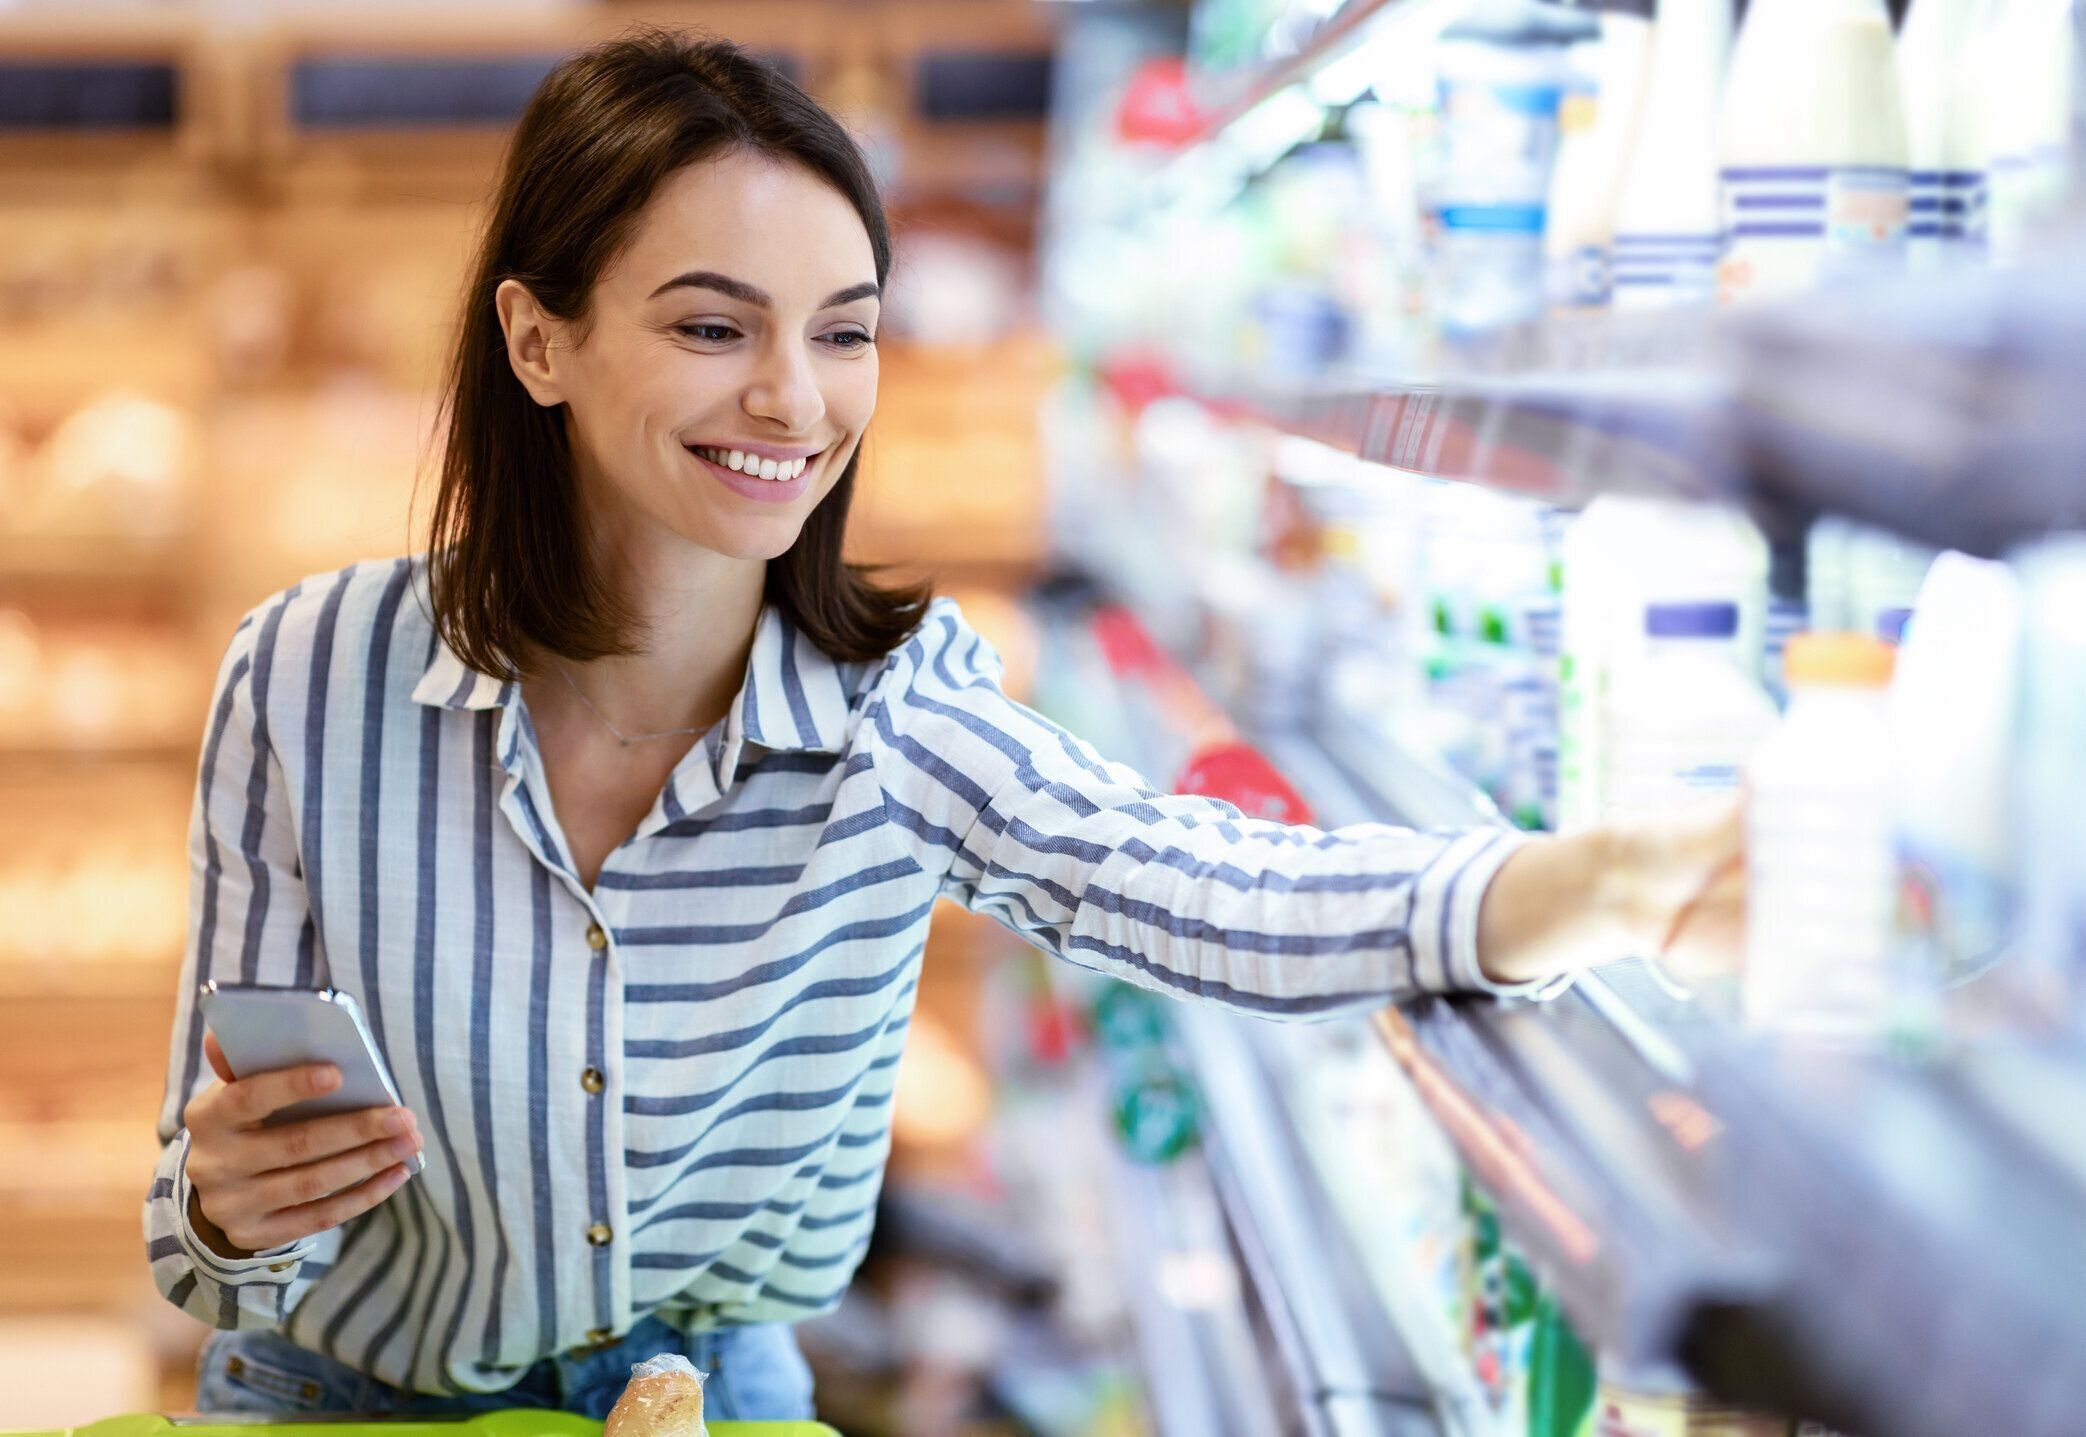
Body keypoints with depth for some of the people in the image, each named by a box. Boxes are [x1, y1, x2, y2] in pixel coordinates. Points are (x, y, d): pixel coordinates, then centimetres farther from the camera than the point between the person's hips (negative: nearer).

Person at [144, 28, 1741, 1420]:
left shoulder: (900, 719, -15)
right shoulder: (314, 684, -16)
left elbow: (1242, 908, -34)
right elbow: (204, 1259, -9)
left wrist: (1617, 881, -52)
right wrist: (230, 1215, -32)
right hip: (339, 1393, -1)